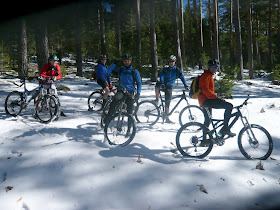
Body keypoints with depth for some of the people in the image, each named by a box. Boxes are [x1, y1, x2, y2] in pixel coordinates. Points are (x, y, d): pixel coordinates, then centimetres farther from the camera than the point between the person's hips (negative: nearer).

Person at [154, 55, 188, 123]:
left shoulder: (177, 70, 6)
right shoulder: (165, 70, 5)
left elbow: (182, 77, -2)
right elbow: (161, 76, -10)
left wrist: (186, 85, -17)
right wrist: (162, 82, -31)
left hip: (169, 87, 0)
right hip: (163, 85, 0)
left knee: (167, 103, -1)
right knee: (158, 84, -37)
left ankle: (167, 118, 6)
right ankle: (157, 100, -22)